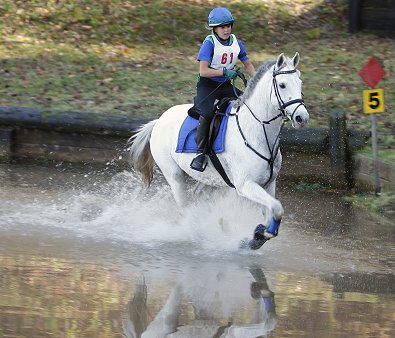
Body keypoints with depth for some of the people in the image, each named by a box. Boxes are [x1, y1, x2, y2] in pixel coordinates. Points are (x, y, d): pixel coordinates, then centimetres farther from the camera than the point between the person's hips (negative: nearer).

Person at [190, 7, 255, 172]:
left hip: (226, 85, 6)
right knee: (207, 114, -29)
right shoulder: (209, 43, -14)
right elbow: (203, 71, -22)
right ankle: (201, 153, -22)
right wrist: (225, 72, -27)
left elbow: (248, 64, 16)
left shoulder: (236, 43, 3)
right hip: (207, 85, -6)